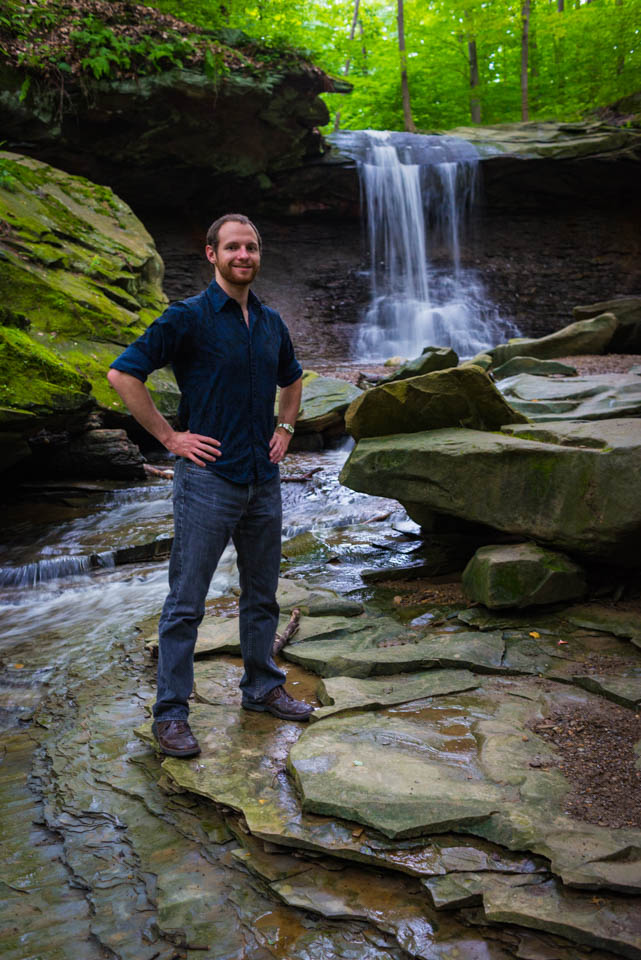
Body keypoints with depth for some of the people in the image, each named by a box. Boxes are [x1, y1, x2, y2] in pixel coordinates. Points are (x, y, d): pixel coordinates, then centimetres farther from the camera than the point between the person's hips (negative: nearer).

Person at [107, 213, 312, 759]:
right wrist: (169, 436, -13)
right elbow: (123, 374, -14)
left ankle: (263, 687, 31)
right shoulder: (188, 318, -9)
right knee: (186, 602, 0)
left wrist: (285, 429, 14)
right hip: (208, 477, -6)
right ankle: (171, 713, 9)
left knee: (262, 595, 16)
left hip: (264, 479, 6)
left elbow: (292, 378, 30)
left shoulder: (271, 323, 11)